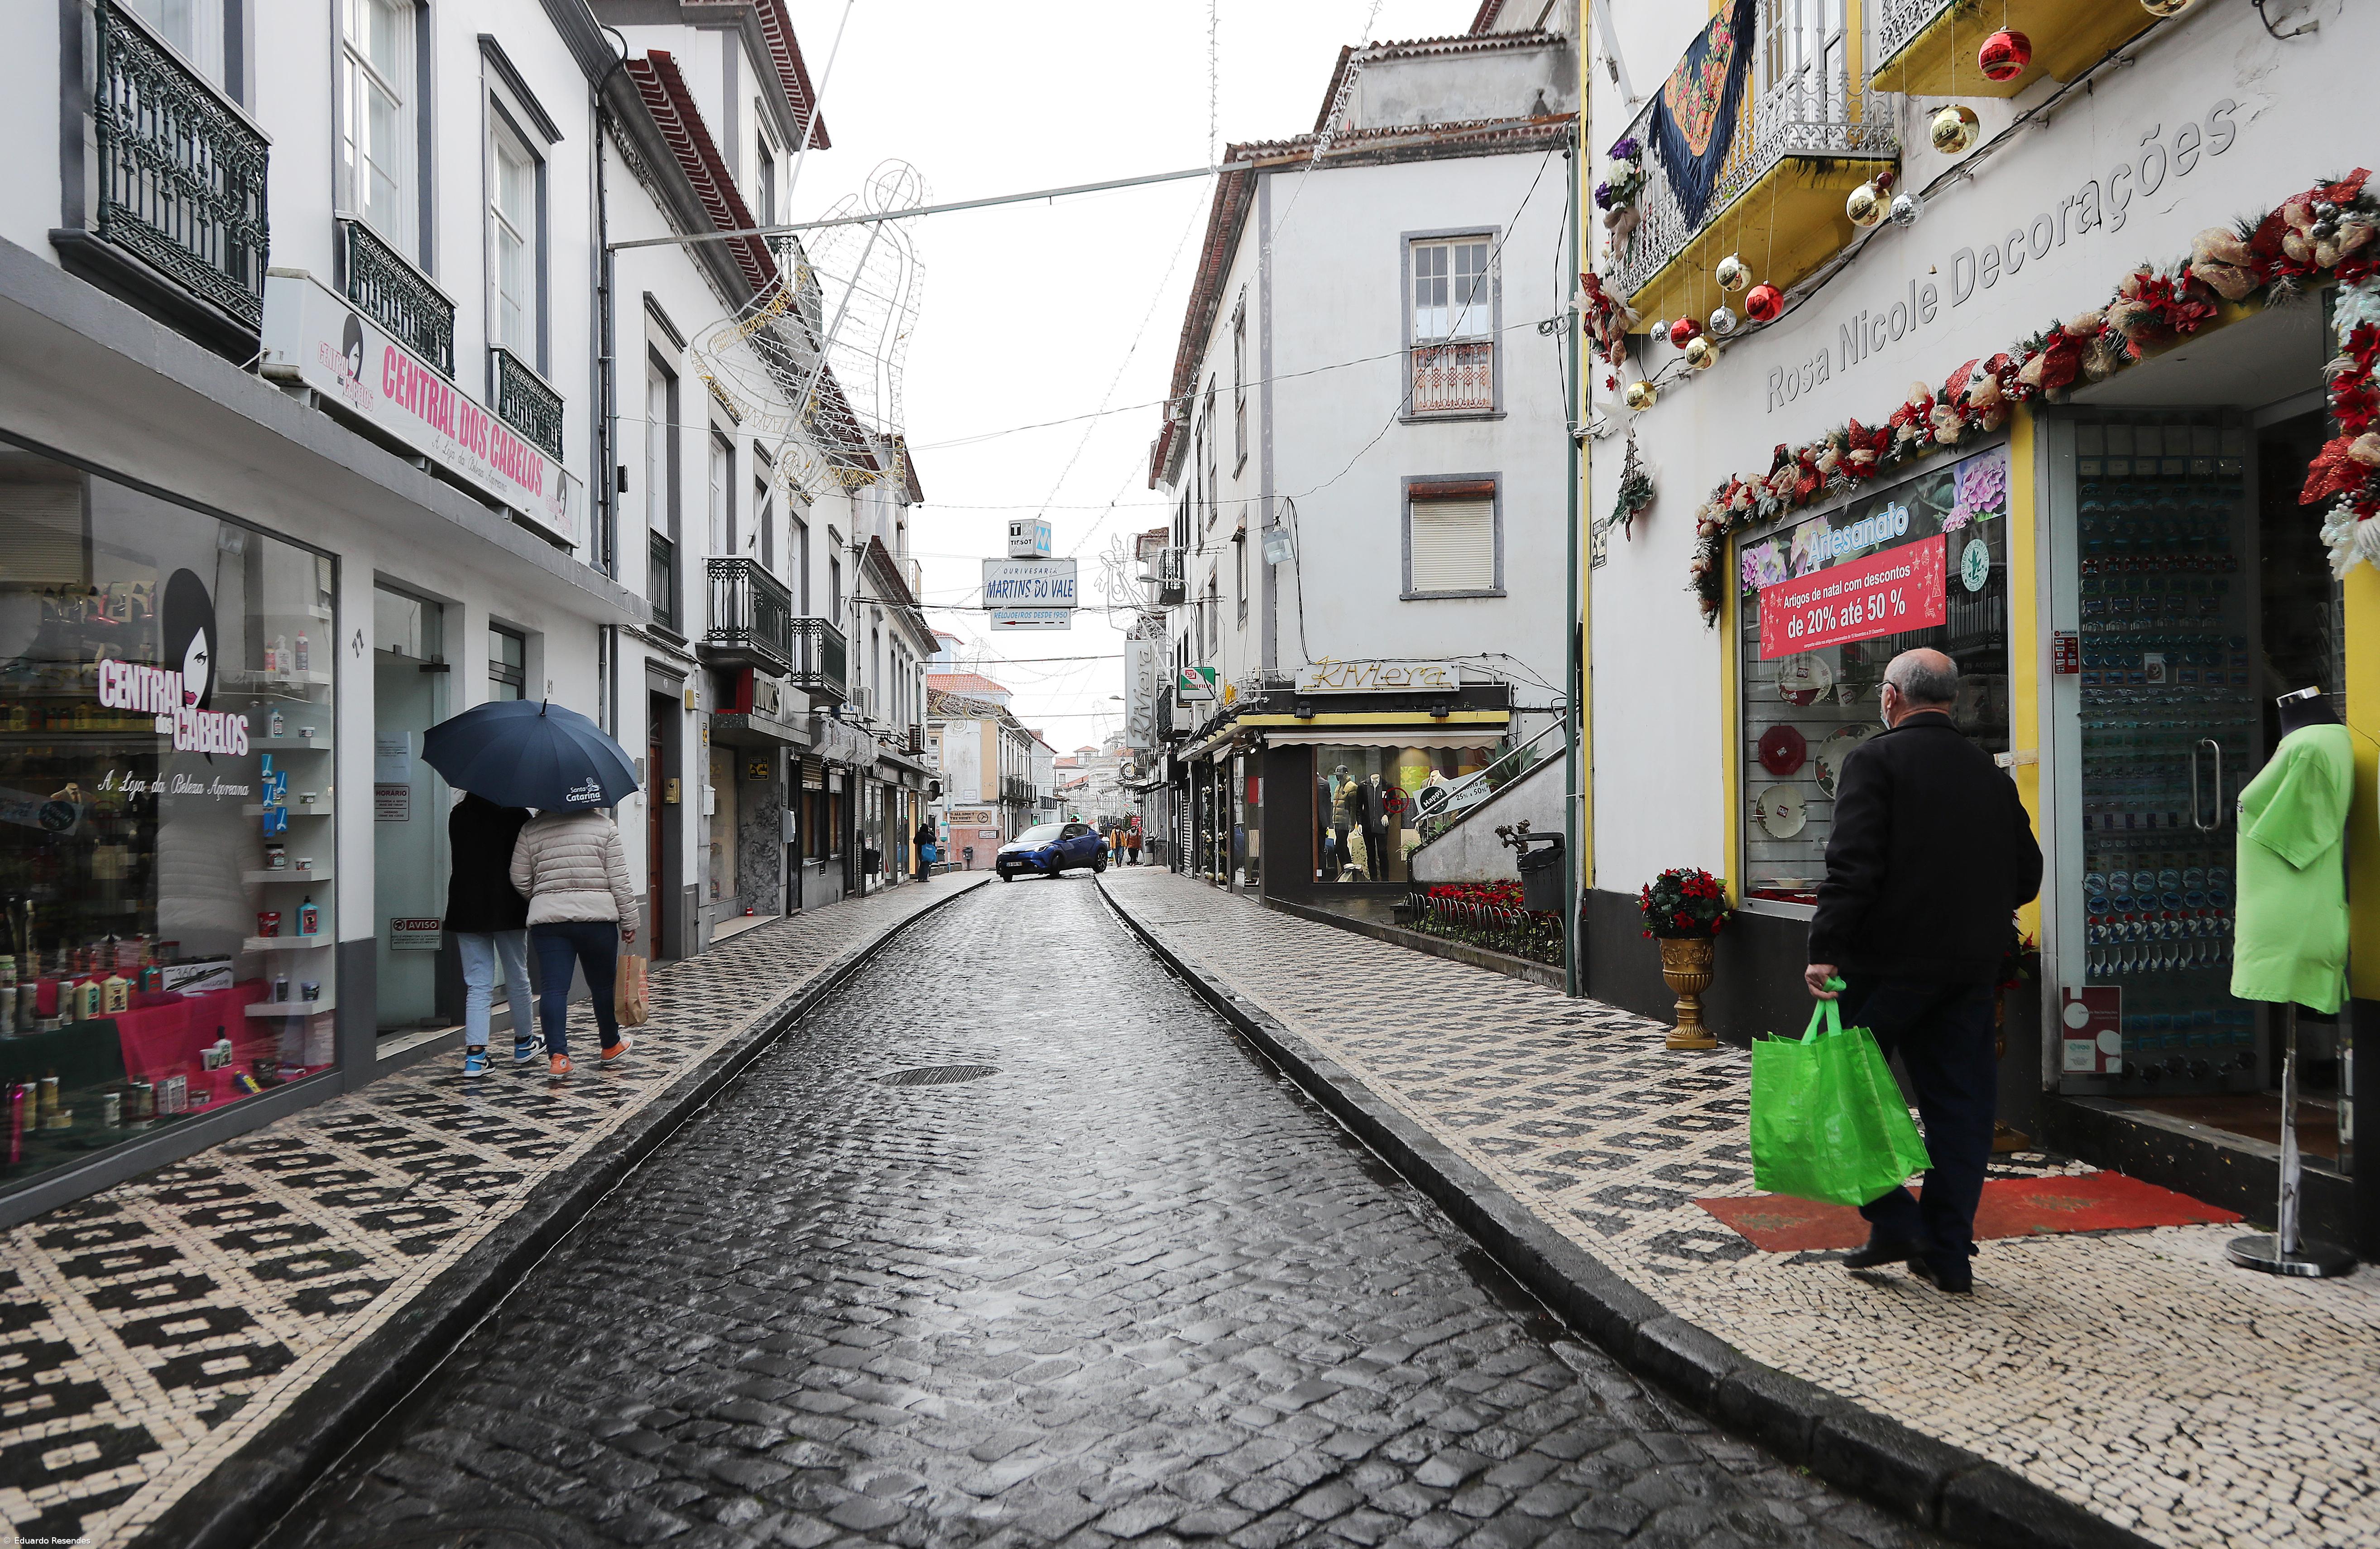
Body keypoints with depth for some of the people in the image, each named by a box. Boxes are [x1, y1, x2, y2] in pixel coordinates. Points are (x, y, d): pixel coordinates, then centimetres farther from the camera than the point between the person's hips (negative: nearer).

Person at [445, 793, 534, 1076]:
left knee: (478, 984, 5)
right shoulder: (518, 816, -8)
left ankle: (475, 1053, -5)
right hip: (508, 910, -3)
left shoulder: (458, 815, 3)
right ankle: (523, 1042, 27)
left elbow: (459, 861, 11)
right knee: (517, 977, 13)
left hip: (466, 911, 3)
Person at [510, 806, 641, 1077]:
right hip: (598, 917, -1)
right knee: (603, 984, 14)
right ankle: (611, 1046, 30)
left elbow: (520, 880, 7)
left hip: (548, 920, 1)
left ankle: (557, 1055, -7)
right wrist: (629, 921, 4)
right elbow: (619, 880, -3)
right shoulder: (603, 825, -1)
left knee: (553, 988, 1)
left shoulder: (531, 829, 4)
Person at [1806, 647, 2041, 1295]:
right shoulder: (1990, 772, 10)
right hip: (1970, 968, 6)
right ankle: (1949, 1252, 15)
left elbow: (1854, 865, -19)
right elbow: (2026, 875, 14)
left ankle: (1896, 1224, 6)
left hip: (1889, 962, -6)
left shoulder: (1876, 759, -8)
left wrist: (1827, 948, -20)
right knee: (1960, 1101, 10)